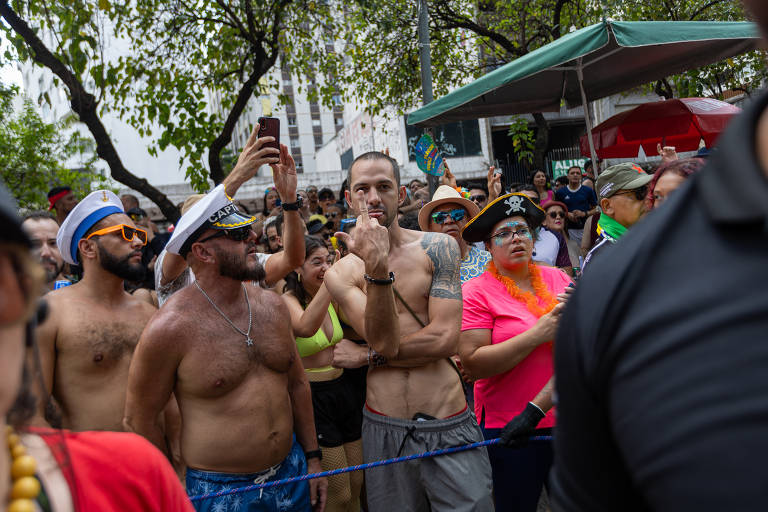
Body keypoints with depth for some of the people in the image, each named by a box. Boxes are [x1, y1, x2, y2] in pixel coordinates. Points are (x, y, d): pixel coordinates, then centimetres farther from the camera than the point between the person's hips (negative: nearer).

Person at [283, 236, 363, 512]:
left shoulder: (332, 298, 5)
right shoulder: (288, 300, -15)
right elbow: (305, 328, -37)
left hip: (344, 390, 6)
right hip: (314, 398, -6)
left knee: (358, 487, 14)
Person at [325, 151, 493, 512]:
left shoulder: (437, 248, -2)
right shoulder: (340, 274, -1)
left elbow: (444, 339, -11)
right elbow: (384, 341, -15)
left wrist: (366, 356, -8)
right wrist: (376, 269, -27)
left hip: (449, 427, -1)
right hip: (384, 430, 1)